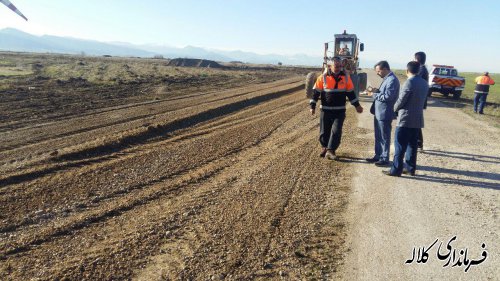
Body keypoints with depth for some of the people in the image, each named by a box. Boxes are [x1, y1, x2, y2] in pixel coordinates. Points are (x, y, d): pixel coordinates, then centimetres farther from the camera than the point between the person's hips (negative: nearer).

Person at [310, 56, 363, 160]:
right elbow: (316, 93, -1)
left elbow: (351, 93, 11)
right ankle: (325, 147, 30)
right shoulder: (323, 78, -5)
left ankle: (330, 151, -5)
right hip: (325, 110, 0)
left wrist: (357, 105, 11)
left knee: (336, 131, -10)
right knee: (324, 131, 8)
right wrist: (312, 106, -6)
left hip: (340, 111, 1)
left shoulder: (346, 78, 2)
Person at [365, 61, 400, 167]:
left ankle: (384, 159, 10)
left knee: (384, 138, 1)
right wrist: (376, 91, 3)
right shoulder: (386, 79, 15)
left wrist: (376, 94, -11)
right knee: (378, 137, 17)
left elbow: (388, 96, -24)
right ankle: (378, 156, 28)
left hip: (384, 114, -10)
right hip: (378, 113, 10)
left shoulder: (392, 80, -17)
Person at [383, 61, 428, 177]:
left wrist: (395, 108, 5)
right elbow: (421, 100, 14)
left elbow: (401, 100, -14)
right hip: (417, 119, 8)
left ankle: (396, 170, 0)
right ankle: (411, 168, 19)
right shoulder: (424, 83, 9)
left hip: (405, 119, -8)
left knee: (400, 145, -2)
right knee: (412, 145, 13)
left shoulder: (409, 83, -16)